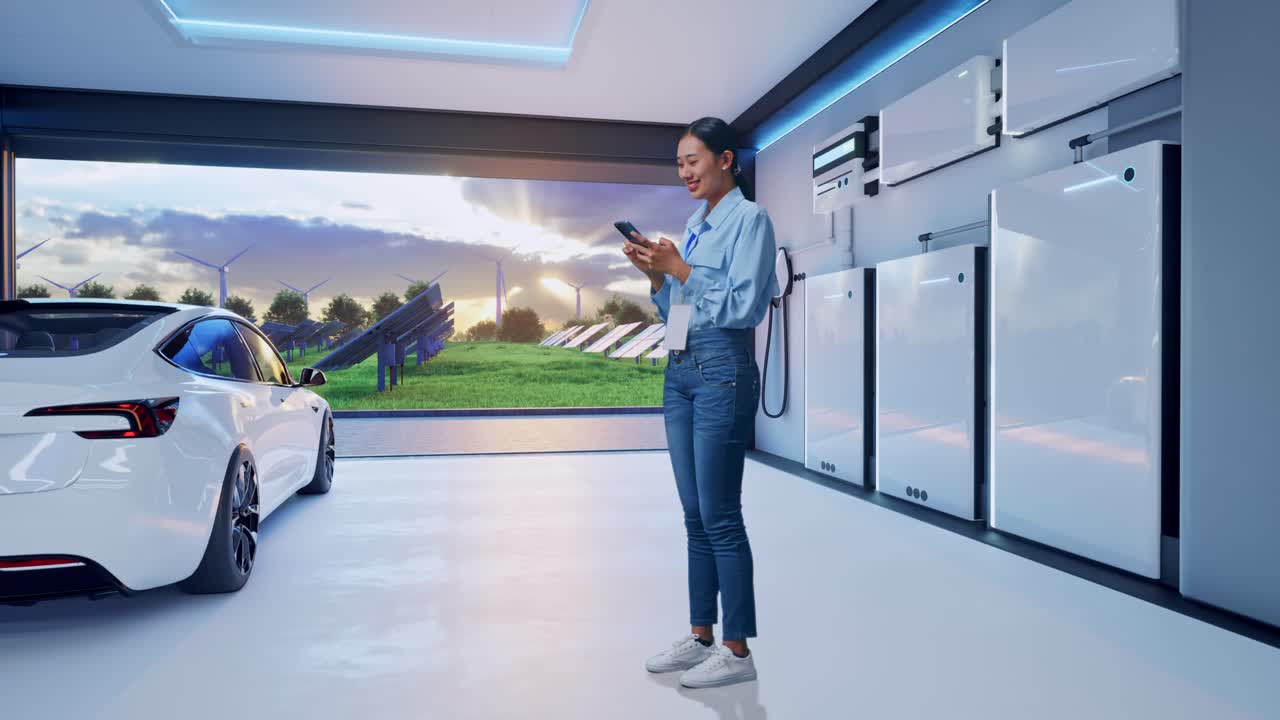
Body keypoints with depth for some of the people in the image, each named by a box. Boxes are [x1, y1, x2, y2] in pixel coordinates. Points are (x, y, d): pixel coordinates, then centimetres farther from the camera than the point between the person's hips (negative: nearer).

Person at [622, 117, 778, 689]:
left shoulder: (750, 219, -6)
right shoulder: (696, 224, 18)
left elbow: (744, 307, -15)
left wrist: (679, 268, -13)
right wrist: (654, 273, 3)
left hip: (722, 372, -8)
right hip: (679, 371, 8)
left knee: (720, 516, -4)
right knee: (695, 515, 12)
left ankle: (737, 649, 8)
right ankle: (701, 636, 23)